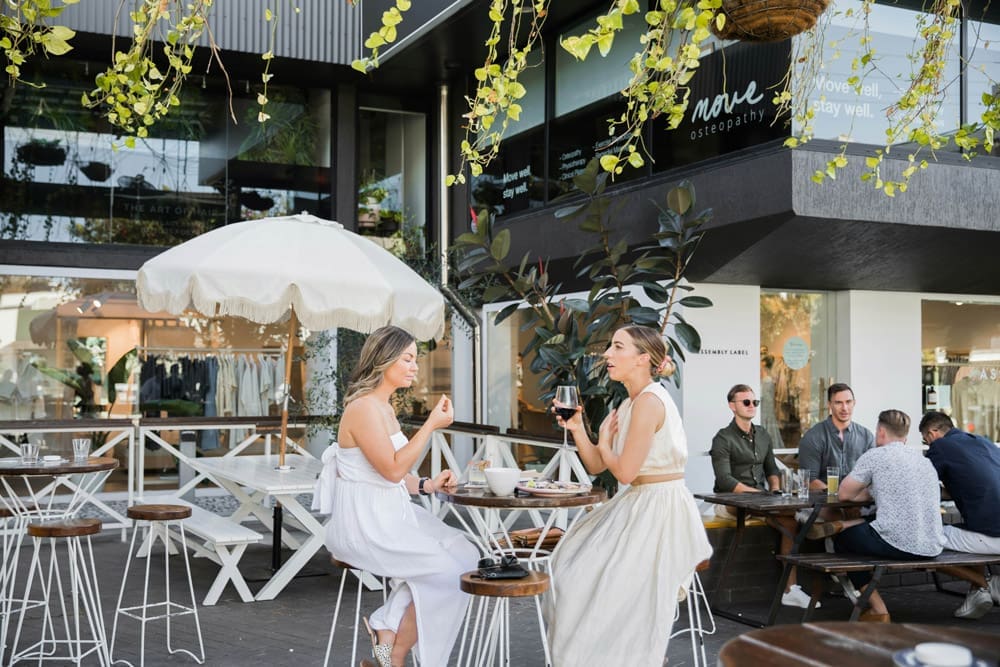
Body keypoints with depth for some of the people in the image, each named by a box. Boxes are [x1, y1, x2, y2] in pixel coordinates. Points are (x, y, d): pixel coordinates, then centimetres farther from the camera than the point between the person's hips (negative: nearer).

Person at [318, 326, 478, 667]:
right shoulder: (364, 408, -15)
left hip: (392, 514, 10)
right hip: (364, 524, -10)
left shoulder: (384, 408, 15)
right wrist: (431, 425, -18)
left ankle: (389, 628, -2)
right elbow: (392, 468, -21)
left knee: (465, 554, -4)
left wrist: (426, 485, 3)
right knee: (447, 569, -14)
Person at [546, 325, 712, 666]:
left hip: (659, 509, -11)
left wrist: (604, 442, -4)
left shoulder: (649, 401, -20)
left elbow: (625, 471, -23)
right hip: (640, 505, 11)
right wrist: (577, 427, -3)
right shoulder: (629, 404, 10)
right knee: (579, 562, 20)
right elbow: (596, 465, 12)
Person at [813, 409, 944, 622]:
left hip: (898, 546, -7)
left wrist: (869, 492, 20)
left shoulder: (875, 456, -4)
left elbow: (844, 494, 2)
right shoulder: (924, 459, 15)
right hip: (932, 548, 7)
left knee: (842, 539, 22)